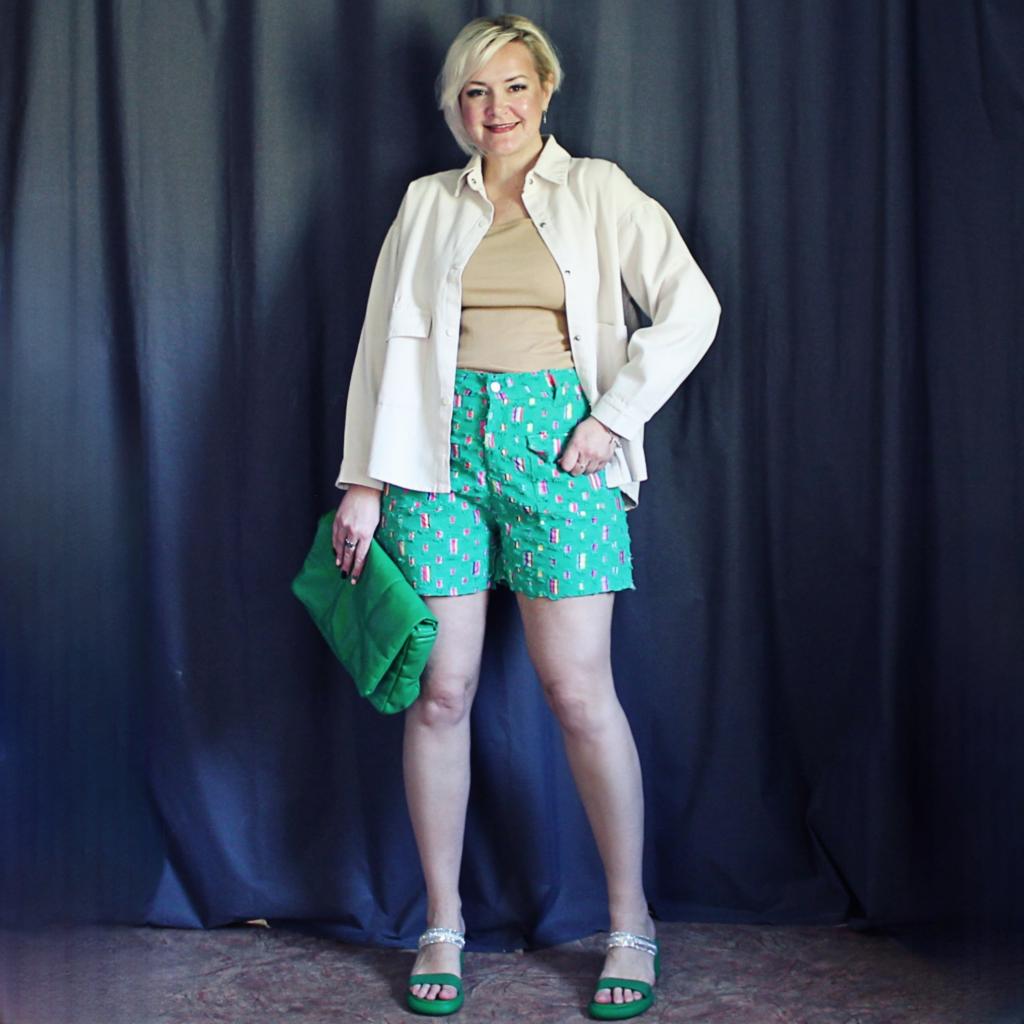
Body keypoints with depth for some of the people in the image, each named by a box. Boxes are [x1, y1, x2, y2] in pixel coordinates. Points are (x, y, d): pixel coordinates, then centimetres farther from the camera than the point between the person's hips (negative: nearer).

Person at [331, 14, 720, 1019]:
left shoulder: (597, 191, 10)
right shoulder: (428, 203, 14)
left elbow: (691, 305, 3)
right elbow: (389, 341, 8)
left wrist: (613, 417, -5)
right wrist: (364, 479, 2)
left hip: (555, 442, -2)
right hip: (443, 445, 2)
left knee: (580, 692, -5)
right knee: (442, 693, 1)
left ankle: (631, 922, 12)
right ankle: (443, 925, 15)